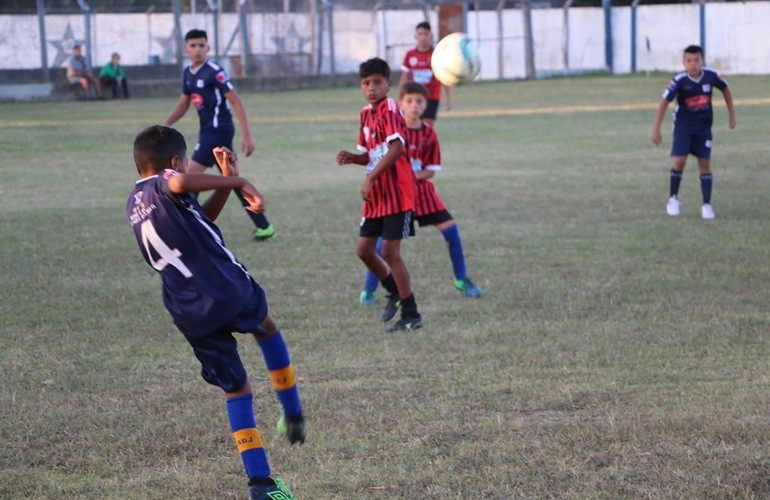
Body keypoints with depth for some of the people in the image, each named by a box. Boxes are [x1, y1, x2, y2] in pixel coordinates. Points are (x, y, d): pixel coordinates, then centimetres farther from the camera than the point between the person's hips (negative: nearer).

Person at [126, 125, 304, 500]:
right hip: (231, 291, -5)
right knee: (266, 328, 31)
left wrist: (227, 181, 17)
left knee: (236, 391, 16)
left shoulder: (134, 205, 15)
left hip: (191, 316, 5)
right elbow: (180, 182, -37)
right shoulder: (165, 186, -9)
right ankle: (293, 416, 38)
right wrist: (238, 181, -28)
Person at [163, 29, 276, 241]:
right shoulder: (188, 73, 8)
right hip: (208, 130, 9)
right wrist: (165, 126, 7)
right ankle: (263, 227, 19)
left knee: (191, 176, -11)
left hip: (218, 130, -9)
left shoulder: (214, 72, -16)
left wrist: (246, 136, -19)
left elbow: (236, 102, -16)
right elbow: (183, 104, 20)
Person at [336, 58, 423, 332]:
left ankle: (411, 315, 0)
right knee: (364, 250, 10)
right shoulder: (366, 114, 12)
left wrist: (370, 178, -28)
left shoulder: (390, 110, -14)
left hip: (397, 193, -8)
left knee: (390, 252, -9)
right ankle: (395, 293, 33)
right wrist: (351, 158, -3)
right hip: (376, 194, 8)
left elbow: (396, 147, -27)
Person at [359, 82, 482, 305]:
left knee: (450, 228, 0)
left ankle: (462, 280, 19)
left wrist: (414, 176, -19)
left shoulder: (429, 134, -1)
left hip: (421, 187, 4)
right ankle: (369, 289, -1)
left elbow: (431, 170, -1)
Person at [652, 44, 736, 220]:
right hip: (683, 126, -2)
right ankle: (673, 198, 9)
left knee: (705, 163, 0)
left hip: (703, 126, 2)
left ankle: (707, 204, 6)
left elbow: (726, 89, 7)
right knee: (680, 161, -11)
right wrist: (656, 129, -16)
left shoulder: (711, 76, -13)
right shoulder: (680, 80, -20)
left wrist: (731, 114, 10)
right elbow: (664, 101, -15)